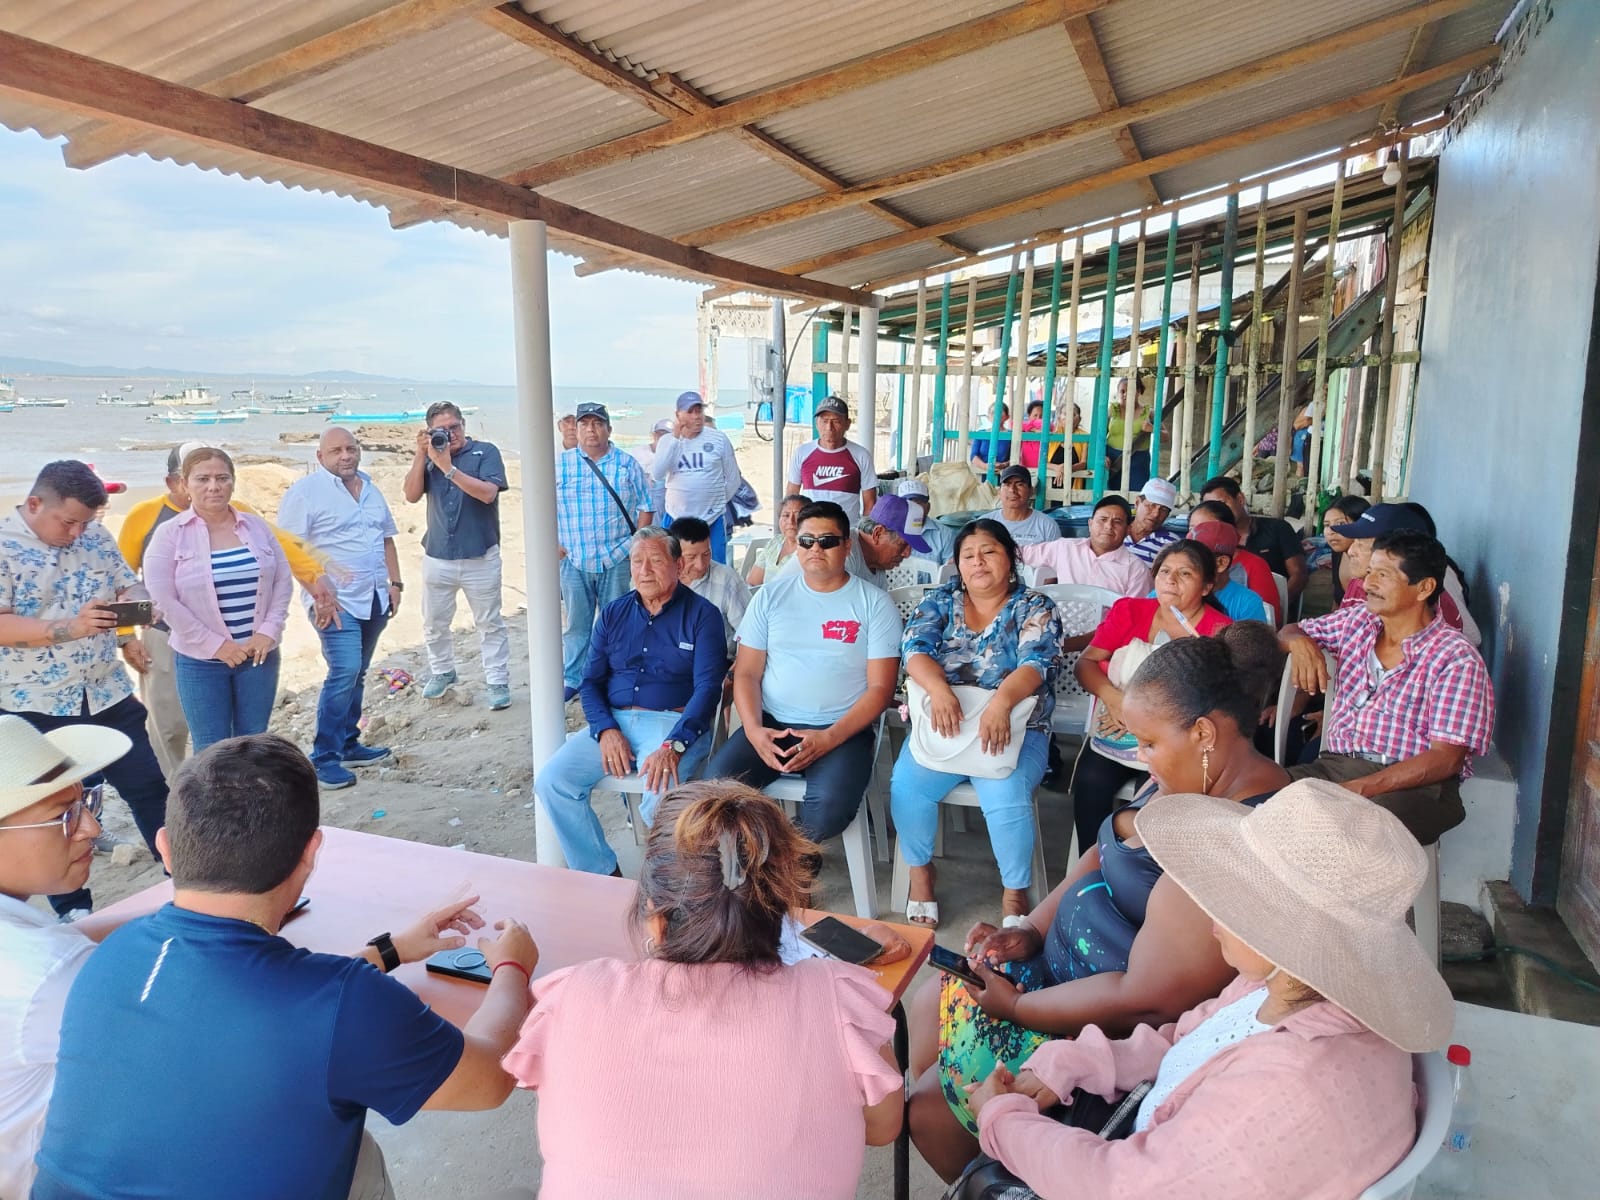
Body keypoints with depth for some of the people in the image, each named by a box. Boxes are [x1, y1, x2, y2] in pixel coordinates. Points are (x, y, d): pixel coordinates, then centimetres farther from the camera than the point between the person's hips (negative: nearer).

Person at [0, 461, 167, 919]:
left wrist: (137, 603, -14)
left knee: (149, 786, 10)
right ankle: (72, 909, 25)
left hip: (107, 695, 5)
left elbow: (130, 585, 9)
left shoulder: (95, 536, 4)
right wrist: (70, 628, -31)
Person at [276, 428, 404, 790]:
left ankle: (348, 744, 24)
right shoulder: (305, 492, -7)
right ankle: (323, 757, -7)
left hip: (375, 599, 7)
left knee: (356, 674, 13)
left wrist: (395, 583, 13)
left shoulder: (371, 489, 15)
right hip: (337, 602, -7)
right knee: (344, 672, -16)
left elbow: (386, 539, 21)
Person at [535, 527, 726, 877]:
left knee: (661, 799, -33)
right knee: (550, 782, -15)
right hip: (614, 721, 5)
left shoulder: (702, 615, 0)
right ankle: (602, 875, -1)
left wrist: (673, 745, -23)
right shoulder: (613, 613, 14)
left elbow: (707, 687, -9)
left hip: (674, 724, -5)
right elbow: (591, 681, 11)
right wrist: (605, 729, -9)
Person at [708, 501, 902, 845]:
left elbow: (880, 687, -4)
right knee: (718, 785, -26)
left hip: (843, 730, -2)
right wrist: (753, 729, -13)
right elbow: (746, 673, 6)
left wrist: (829, 738, -18)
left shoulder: (875, 604, 1)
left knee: (832, 805, -31)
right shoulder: (771, 595, 9)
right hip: (772, 724, 2)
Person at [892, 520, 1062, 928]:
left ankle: (1015, 892, -7)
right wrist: (938, 689, -27)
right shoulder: (940, 601, 11)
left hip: (1015, 728, -2)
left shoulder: (1035, 608, 3)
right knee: (906, 785, -24)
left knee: (1006, 797, -30)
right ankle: (920, 871, 2)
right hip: (942, 722, 2)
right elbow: (915, 647, -5)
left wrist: (1001, 702, -35)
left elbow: (1036, 663, -14)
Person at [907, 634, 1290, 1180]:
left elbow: (1146, 999, -31)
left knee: (928, 1105, -4)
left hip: (1122, 1034, -10)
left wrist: (1015, 1005, -19)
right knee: (932, 1003, 13)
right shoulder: (1193, 779, -1)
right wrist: (1031, 929, -3)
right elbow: (1102, 853, 10)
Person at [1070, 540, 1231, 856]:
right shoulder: (1128, 611, 7)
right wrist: (1111, 696, -16)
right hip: (1115, 733, 3)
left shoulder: (1220, 630, -3)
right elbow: (1084, 663, 4)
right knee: (1090, 780, -25)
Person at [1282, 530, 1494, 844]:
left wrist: (1358, 789, -24)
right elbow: (1289, 632, 27)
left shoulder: (1457, 660, -6)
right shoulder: (1357, 621, 12)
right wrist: (1299, 641, 0)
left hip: (1415, 784, -5)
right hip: (1336, 764, 5)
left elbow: (1445, 759, -12)